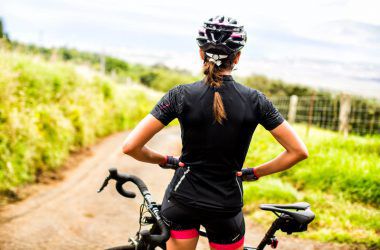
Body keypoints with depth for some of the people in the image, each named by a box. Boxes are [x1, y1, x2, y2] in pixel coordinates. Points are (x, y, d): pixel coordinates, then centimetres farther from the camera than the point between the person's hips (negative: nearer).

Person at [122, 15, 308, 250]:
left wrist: (164, 160, 4)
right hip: (227, 206, 0)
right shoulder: (255, 100, -8)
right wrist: (255, 172, 5)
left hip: (182, 201, 0)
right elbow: (299, 151, -7)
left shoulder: (181, 95, -10)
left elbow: (131, 147, -14)